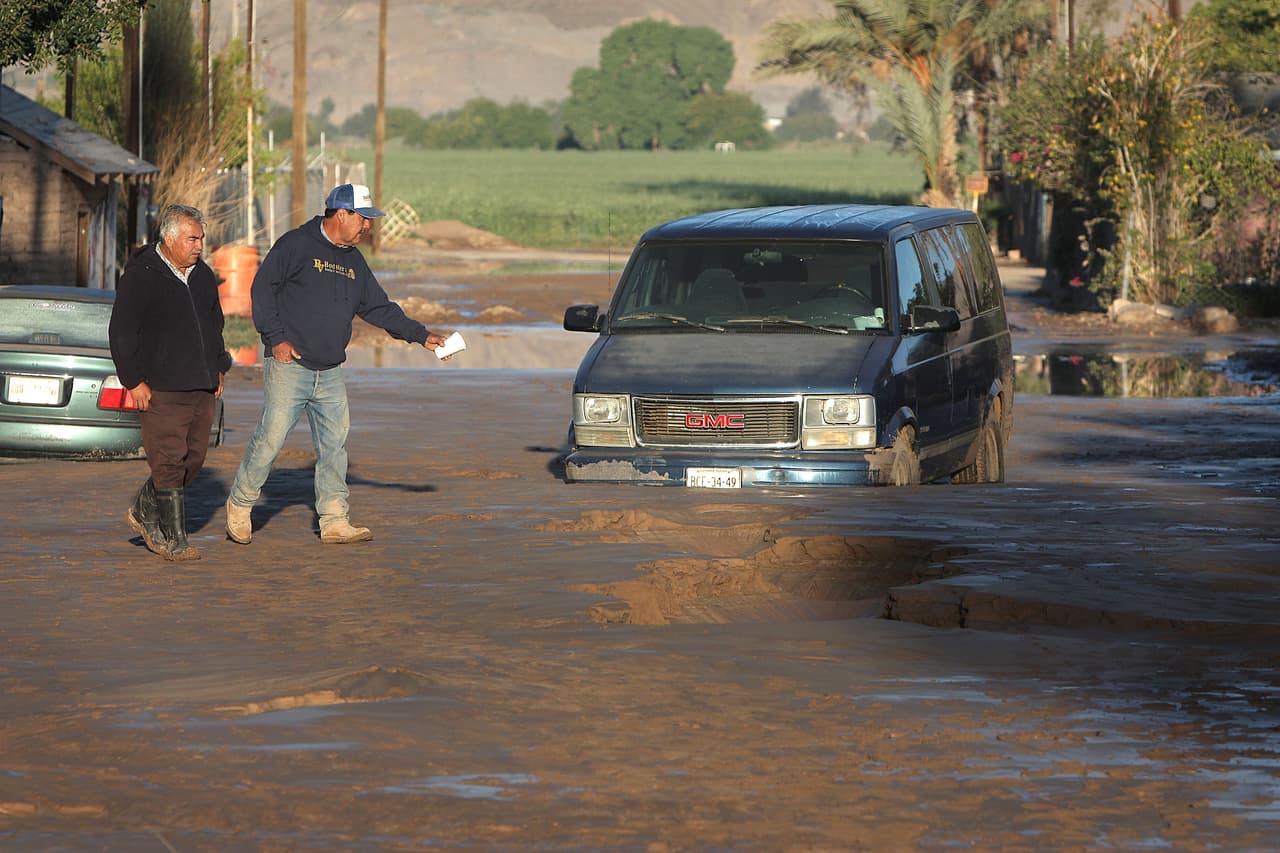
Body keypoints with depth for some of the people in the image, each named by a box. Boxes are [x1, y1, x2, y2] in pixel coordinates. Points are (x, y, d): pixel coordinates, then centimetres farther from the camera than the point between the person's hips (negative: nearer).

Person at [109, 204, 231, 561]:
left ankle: (143, 512, 27)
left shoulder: (202, 275, 15)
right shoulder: (141, 276, -7)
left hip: (201, 387, 7)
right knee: (169, 462, -9)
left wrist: (218, 368, 20)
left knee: (193, 459, 8)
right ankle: (174, 539, -5)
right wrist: (134, 381, -12)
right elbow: (122, 331, -8)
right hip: (161, 388, -7)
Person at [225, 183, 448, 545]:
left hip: (331, 374, 7)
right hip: (289, 364, -7)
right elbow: (262, 289, -8)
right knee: (271, 437, -8)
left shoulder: (354, 261, 16)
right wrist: (275, 338, -14)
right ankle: (240, 505, 8)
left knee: (334, 444, 4)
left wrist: (421, 336, 11)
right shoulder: (296, 245, -7)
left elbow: (379, 308, 19)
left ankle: (334, 520, 7)